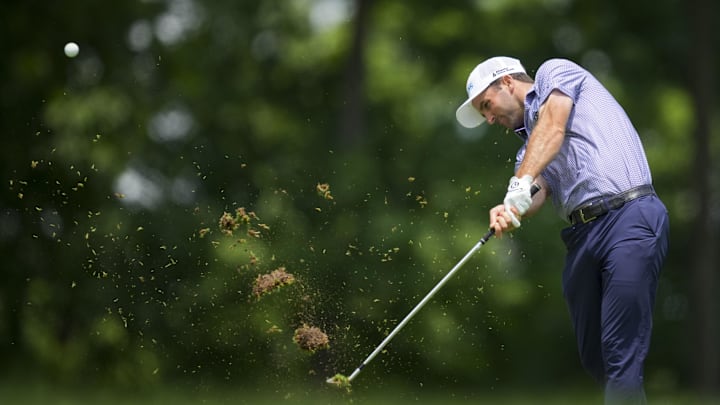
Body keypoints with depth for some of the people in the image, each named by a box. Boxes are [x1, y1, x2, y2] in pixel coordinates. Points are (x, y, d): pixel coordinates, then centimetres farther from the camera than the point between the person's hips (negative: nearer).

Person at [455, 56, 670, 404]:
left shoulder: (555, 73, 12)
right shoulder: (527, 149, 28)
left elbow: (553, 127, -8)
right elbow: (540, 192, 7)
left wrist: (520, 182, -22)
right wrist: (511, 211, -16)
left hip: (630, 215, -8)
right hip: (581, 235, 8)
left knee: (620, 357, -15)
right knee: (593, 358, 4)